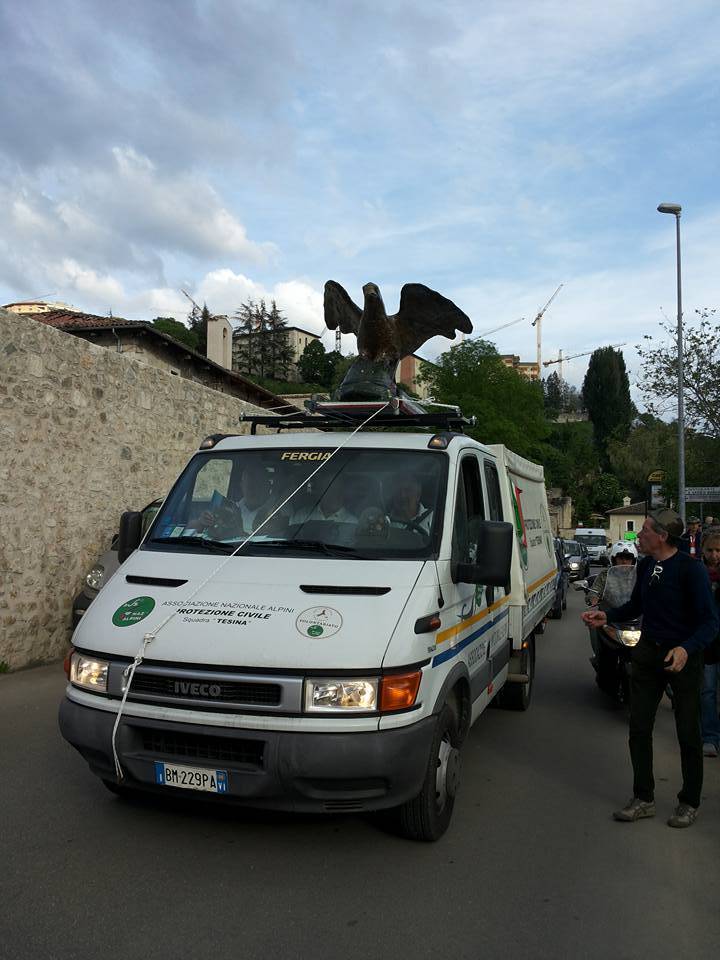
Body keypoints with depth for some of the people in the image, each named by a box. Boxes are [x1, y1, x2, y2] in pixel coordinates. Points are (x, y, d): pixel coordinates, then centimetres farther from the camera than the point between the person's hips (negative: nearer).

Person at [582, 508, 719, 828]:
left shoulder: (691, 570, -18)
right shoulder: (646, 565, 3)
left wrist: (687, 650, -33)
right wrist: (607, 616, 2)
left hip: (683, 657, -6)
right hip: (648, 653, 6)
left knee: (688, 733, 7)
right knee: (639, 727, 7)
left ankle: (689, 802, 24)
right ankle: (643, 799, 20)